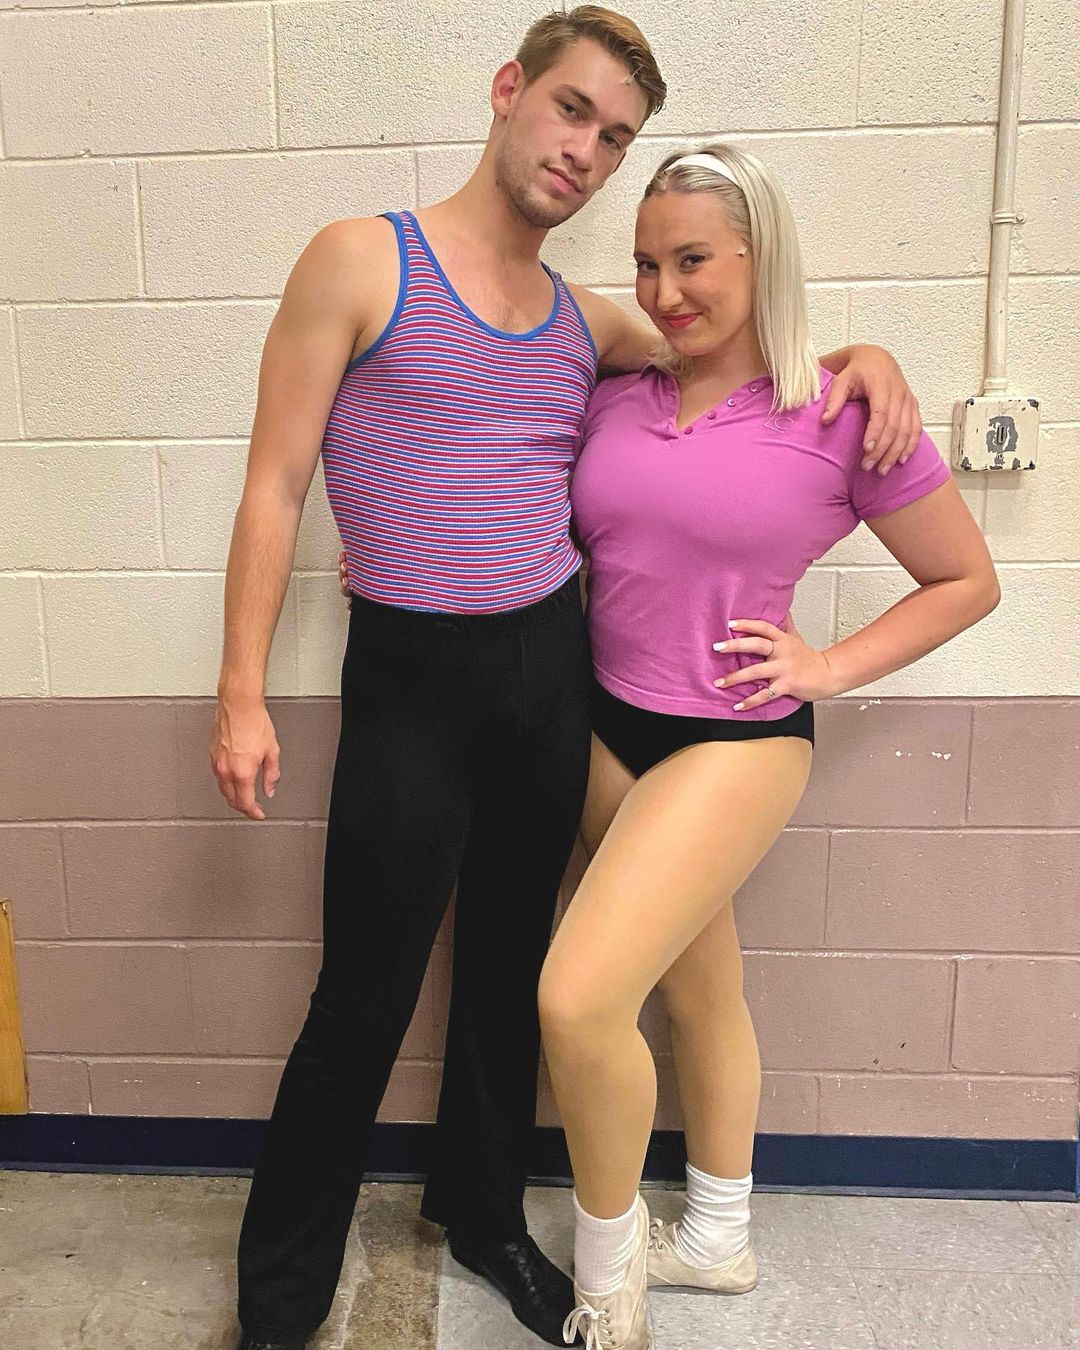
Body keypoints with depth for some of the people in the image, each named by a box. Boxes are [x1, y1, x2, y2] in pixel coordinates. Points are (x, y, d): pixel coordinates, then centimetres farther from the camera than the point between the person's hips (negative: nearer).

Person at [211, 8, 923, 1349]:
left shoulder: (586, 321, 10)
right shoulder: (359, 261, -2)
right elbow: (275, 485, -5)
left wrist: (863, 357, 3)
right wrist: (242, 692, -11)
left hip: (551, 669, 5)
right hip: (409, 679, -4)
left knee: (513, 969, 15)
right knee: (363, 998, 2)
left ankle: (483, 1212, 39)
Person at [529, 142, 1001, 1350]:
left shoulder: (840, 422, -10)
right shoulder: (613, 403, 3)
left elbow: (967, 580, 1)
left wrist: (828, 666, -8)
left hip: (735, 739, -5)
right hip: (608, 727, 5)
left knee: (578, 997, -16)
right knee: (696, 986, 19)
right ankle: (716, 1240, 41)